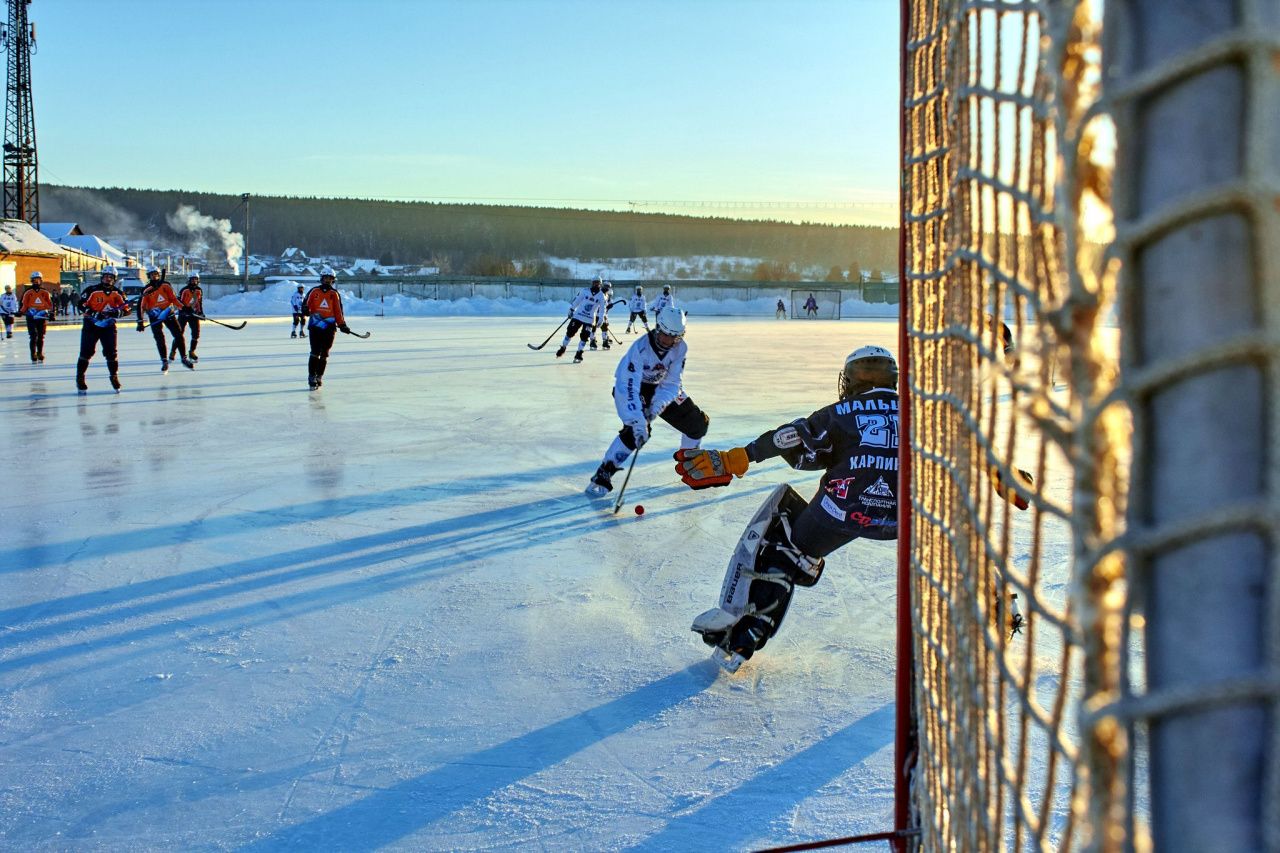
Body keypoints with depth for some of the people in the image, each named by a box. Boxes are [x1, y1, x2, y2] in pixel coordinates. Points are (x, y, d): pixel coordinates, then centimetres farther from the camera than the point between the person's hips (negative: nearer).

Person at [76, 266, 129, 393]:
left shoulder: (117, 293, 2)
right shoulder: (92, 290, -8)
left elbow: (126, 308, 0)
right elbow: (82, 305, -10)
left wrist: (116, 313, -20)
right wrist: (95, 314, -23)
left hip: (109, 326, 2)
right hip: (91, 325, -2)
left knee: (111, 352, -1)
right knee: (86, 352, -4)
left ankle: (114, 376, 14)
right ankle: (80, 378, 5)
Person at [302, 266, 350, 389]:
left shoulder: (335, 294, 10)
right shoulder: (314, 291, 6)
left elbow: (338, 311, 11)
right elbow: (306, 304, 5)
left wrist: (342, 325, 4)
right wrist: (306, 311, -16)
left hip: (329, 328, 2)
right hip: (315, 326, -2)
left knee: (324, 354, 7)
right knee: (315, 352, -10)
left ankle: (319, 376, 17)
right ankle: (312, 377, -8)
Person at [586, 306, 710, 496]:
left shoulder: (680, 348, -19)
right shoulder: (640, 348, -35)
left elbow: (672, 383, -18)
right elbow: (628, 385, -42)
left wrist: (658, 406, -36)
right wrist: (637, 422, -50)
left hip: (661, 387, 6)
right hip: (630, 386, -6)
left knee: (698, 422, 4)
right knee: (636, 431, -30)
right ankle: (603, 475, -22)